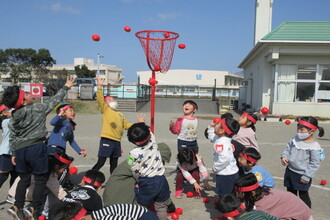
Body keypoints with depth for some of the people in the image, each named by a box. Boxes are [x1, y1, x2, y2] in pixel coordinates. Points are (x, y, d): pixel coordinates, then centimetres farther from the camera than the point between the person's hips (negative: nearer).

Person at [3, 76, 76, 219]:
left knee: (24, 179, 19)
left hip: (20, 150, 6)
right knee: (41, 179, 5)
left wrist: (14, 153, 19)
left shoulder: (14, 117, 6)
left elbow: (12, 138, 10)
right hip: (36, 148, -6)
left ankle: (17, 207, 17)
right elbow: (54, 101, 0)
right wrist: (66, 87, 10)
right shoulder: (37, 109, -10)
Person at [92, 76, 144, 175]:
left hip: (117, 141, 7)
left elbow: (126, 125, 27)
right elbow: (99, 99, -13)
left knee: (114, 164, 16)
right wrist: (99, 86, -24)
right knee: (100, 162, -7)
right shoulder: (105, 109, 1)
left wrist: (138, 123, 19)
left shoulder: (120, 114, 21)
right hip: (106, 140, -6)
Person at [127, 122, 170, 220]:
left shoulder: (134, 153, -19)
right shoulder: (153, 143, -8)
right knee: (161, 206, 19)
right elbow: (150, 133, 16)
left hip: (147, 183, -4)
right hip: (161, 180, 5)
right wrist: (142, 123, 31)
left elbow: (135, 172, -9)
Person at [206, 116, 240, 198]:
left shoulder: (222, 142, -26)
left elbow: (224, 158, -38)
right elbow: (212, 137, 29)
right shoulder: (219, 139, 6)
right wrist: (211, 127, 17)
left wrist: (215, 168, -24)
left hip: (225, 176, -10)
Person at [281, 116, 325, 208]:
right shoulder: (295, 138, -3)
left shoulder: (314, 147, -21)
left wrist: (307, 176, -17)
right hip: (290, 170, 6)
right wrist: (284, 156, -10)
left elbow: (315, 164, -18)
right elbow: (288, 148, 10)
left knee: (303, 195, 10)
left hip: (302, 175, -6)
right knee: (290, 193, 21)